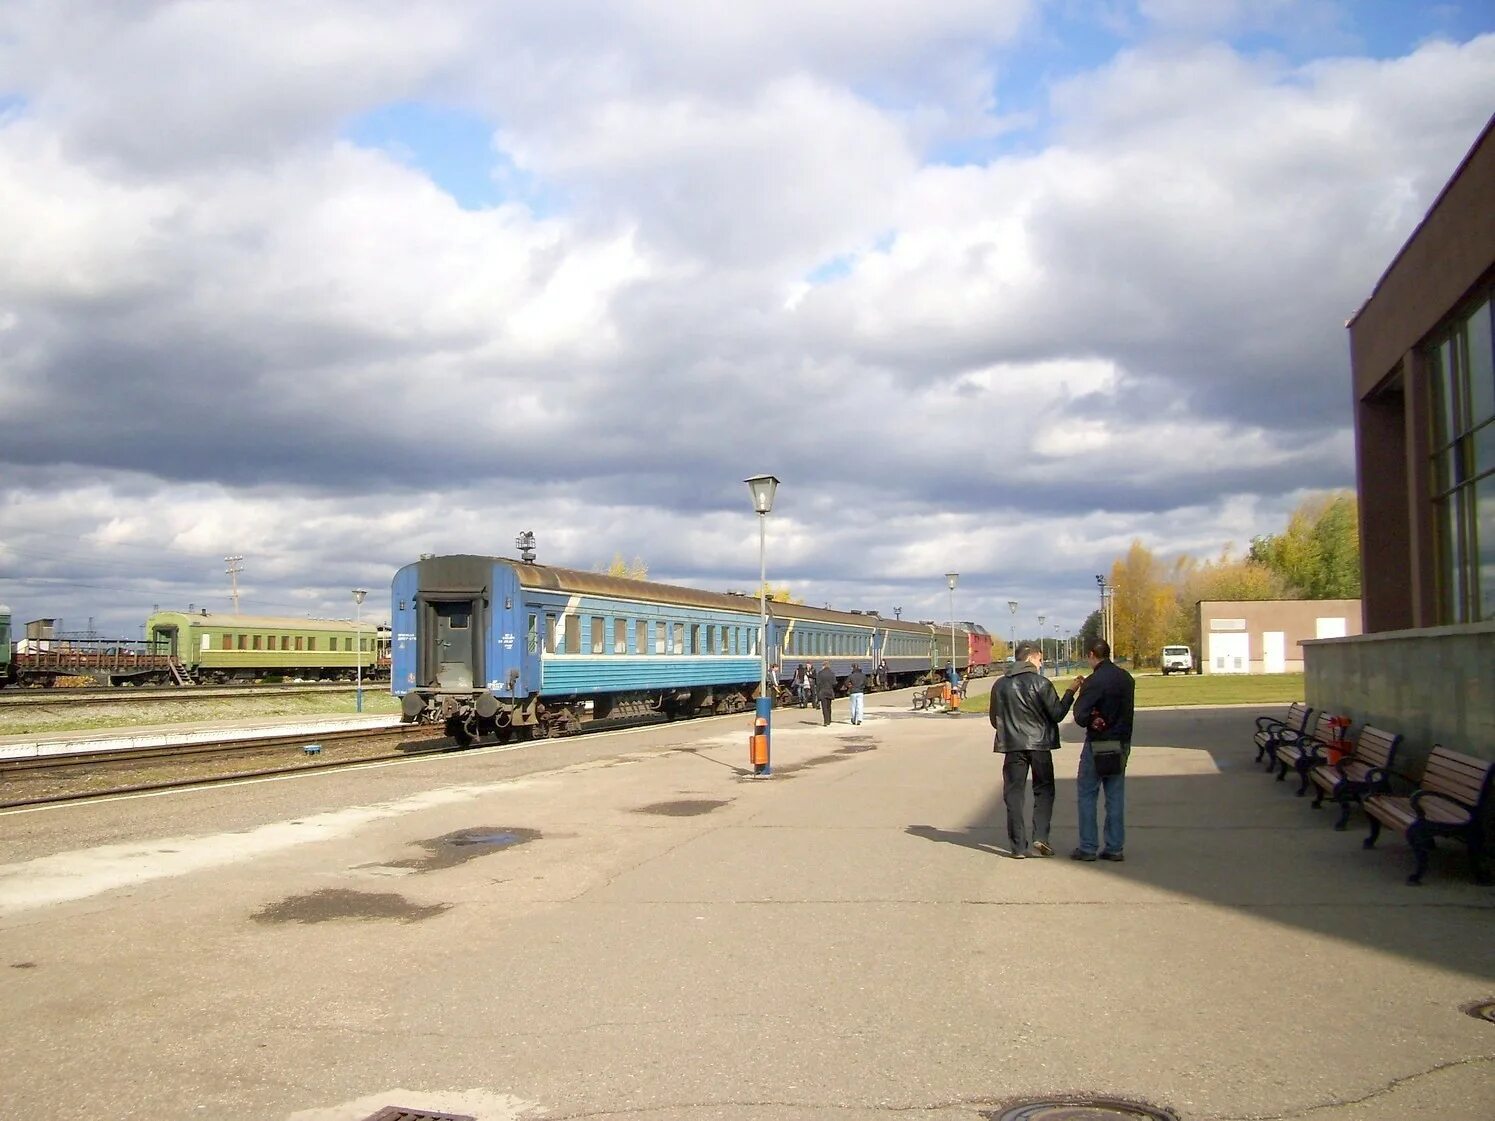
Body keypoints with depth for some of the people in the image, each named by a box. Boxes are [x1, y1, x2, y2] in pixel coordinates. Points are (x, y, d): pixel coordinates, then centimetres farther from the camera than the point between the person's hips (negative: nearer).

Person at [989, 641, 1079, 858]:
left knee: (1014, 794, 6)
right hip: (1039, 744, -2)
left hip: (1013, 745, 2)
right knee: (1044, 790, 12)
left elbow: (994, 719, 9)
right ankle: (1041, 837, -3)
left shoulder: (1000, 685, 2)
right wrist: (1070, 693, 6)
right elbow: (1057, 714, -5)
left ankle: (1019, 846, 4)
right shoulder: (1041, 683, -8)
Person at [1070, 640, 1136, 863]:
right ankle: (1115, 847, 11)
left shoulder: (1094, 681, -16)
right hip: (1122, 744, 6)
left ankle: (1088, 848, 4)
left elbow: (1080, 717, -18)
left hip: (1098, 745, -6)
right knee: (1116, 796, 10)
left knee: (1087, 795, 4)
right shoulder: (1127, 678, 6)